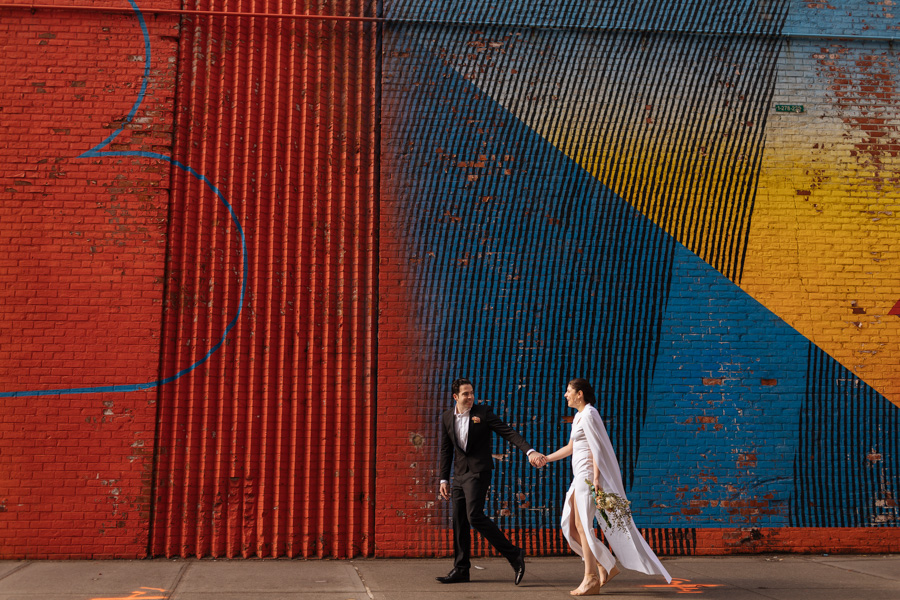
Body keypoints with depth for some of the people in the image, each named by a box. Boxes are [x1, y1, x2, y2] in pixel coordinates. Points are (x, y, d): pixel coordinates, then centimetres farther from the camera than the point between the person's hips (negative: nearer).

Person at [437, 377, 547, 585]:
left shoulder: (483, 412, -6)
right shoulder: (447, 417, 7)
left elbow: (508, 432, -10)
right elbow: (446, 450, 13)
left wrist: (530, 451, -23)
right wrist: (444, 479, 11)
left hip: (478, 472, -5)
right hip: (459, 474, 5)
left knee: (475, 516, -16)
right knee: (459, 520, 6)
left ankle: (514, 554, -7)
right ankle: (461, 570, 16)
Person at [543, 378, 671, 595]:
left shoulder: (588, 415, -10)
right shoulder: (579, 416, 19)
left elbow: (596, 448, -17)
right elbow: (570, 448, 27)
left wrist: (596, 478, -24)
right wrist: (545, 458, 26)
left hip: (588, 476, -10)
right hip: (581, 477, 10)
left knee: (582, 526, -8)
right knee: (571, 527, 8)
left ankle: (591, 580, -2)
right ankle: (606, 566, 14)